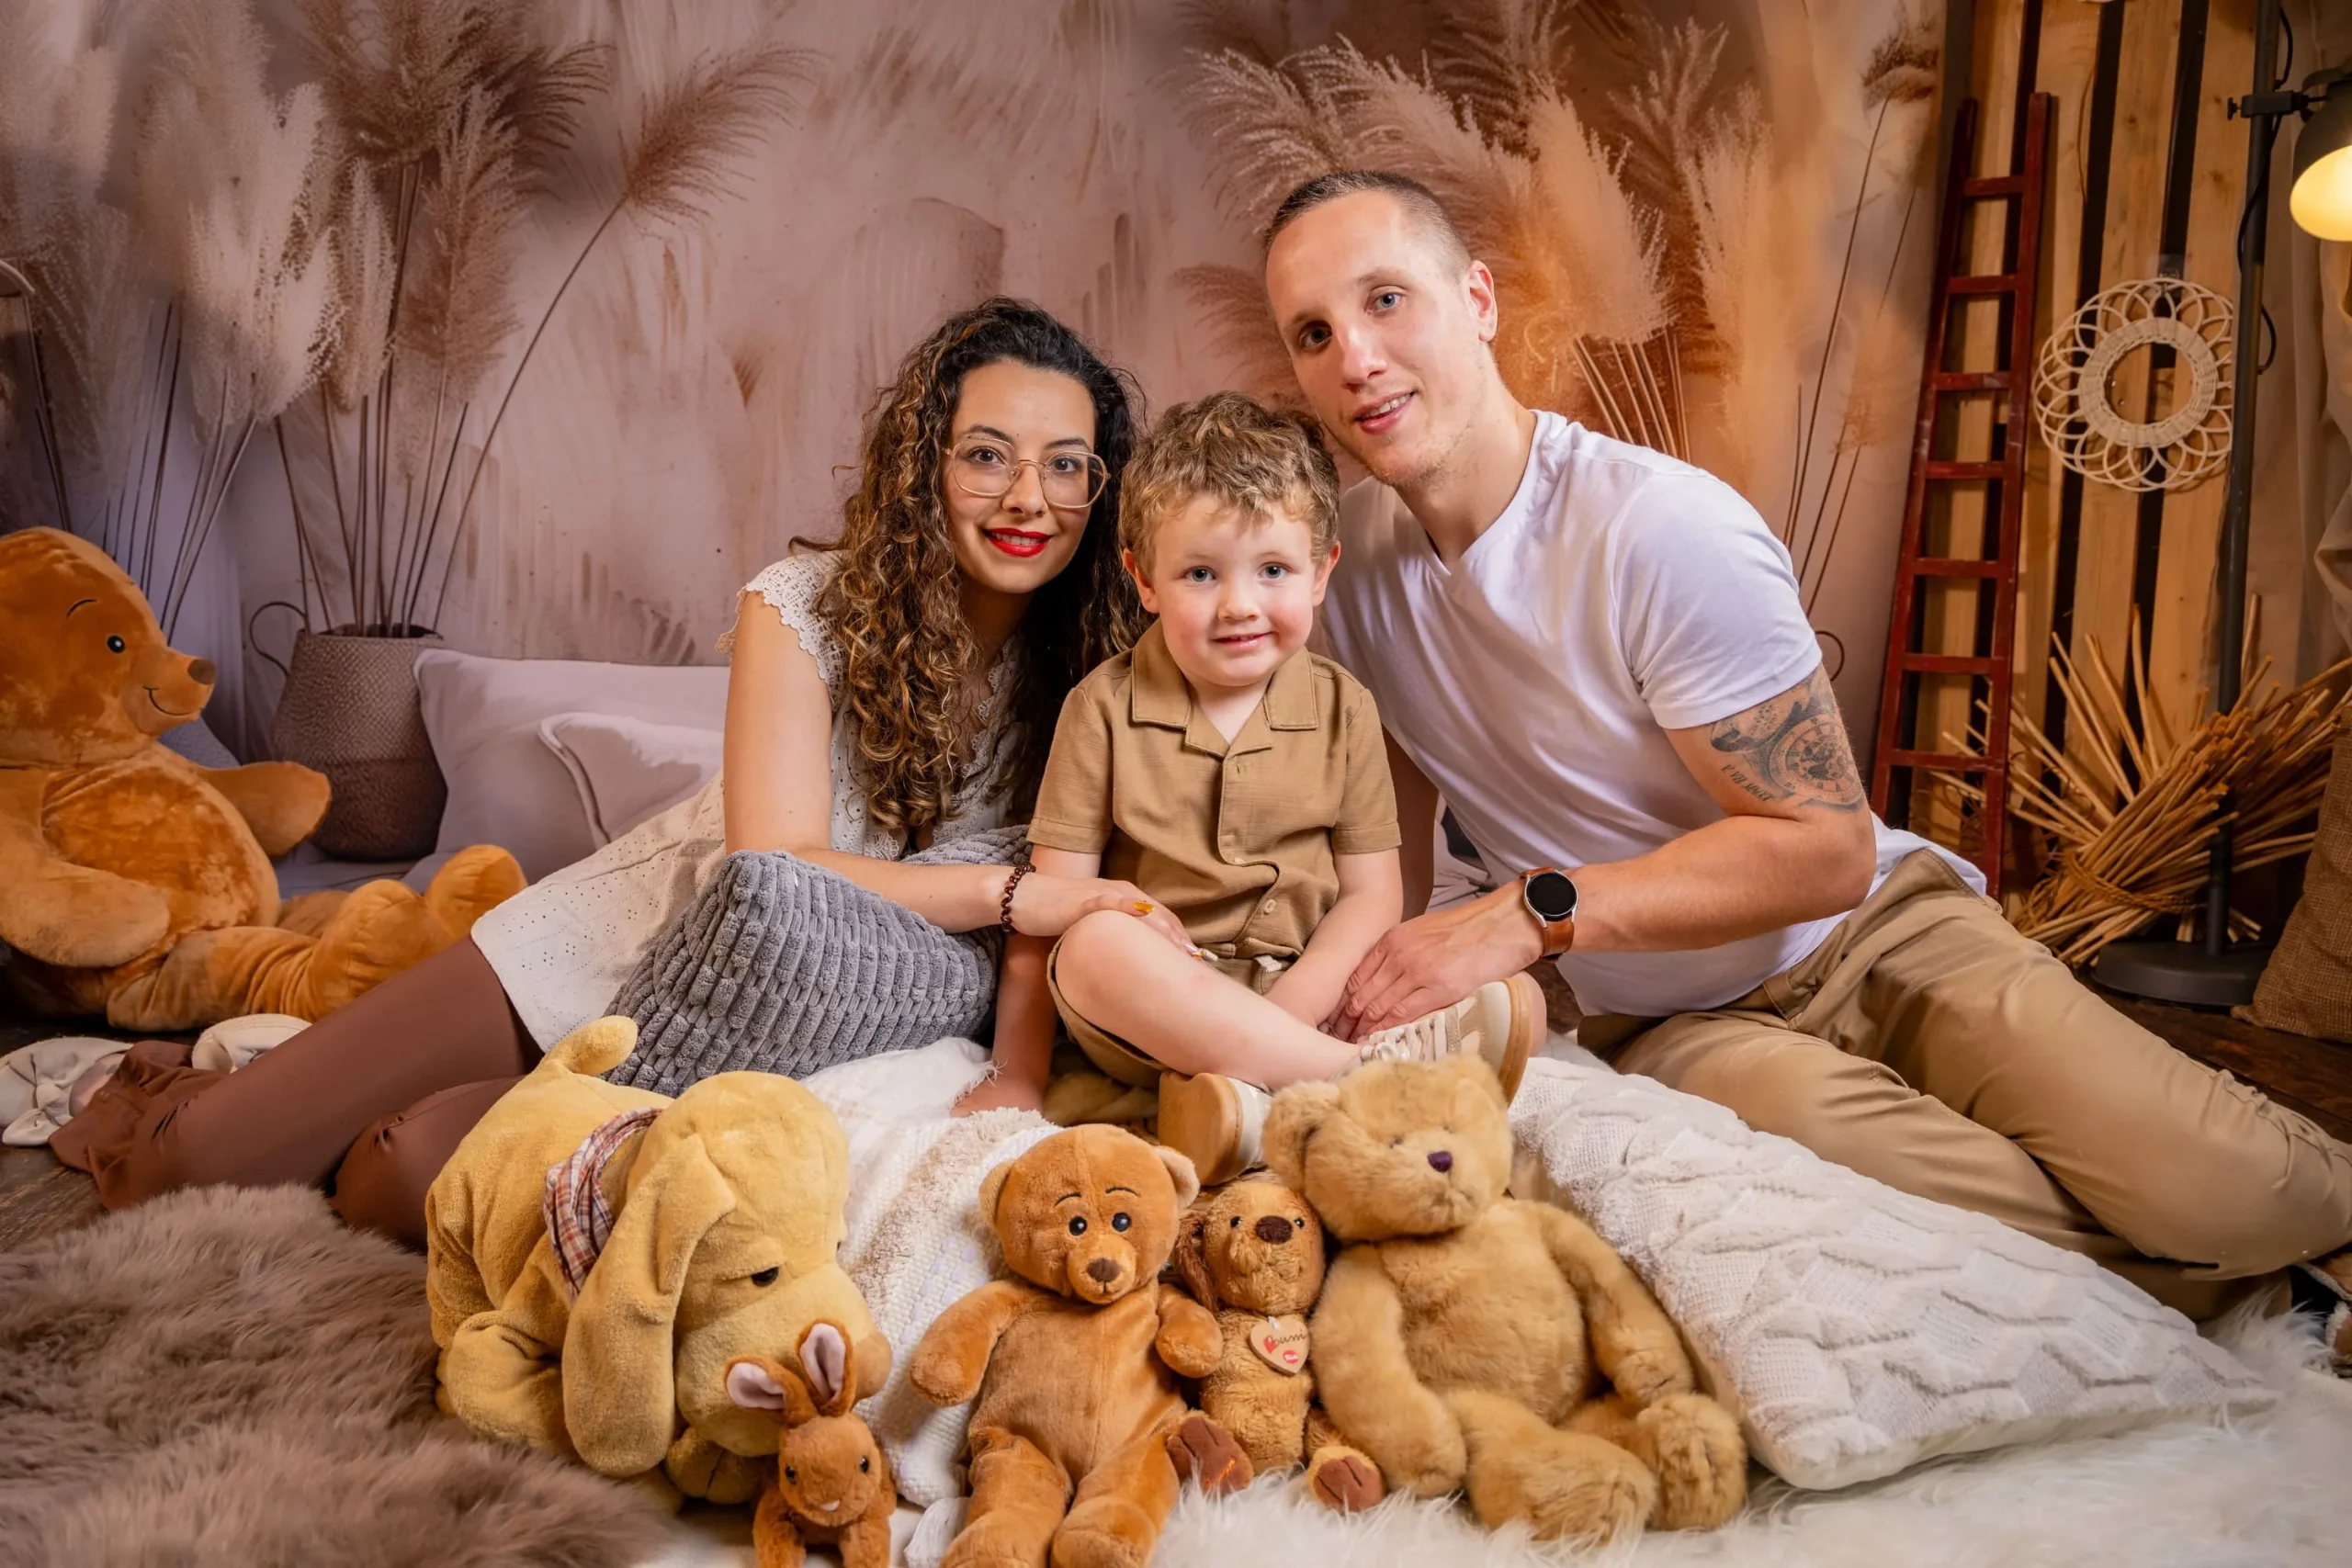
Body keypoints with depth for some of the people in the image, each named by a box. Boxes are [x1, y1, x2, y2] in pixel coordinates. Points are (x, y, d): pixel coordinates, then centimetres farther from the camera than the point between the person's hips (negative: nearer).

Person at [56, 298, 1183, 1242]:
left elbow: (1056, 914, -7)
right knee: (191, 1157, -1)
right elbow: (775, 865, -26)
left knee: (403, 1179, -19)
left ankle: (333, 1124, 17)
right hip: (629, 943, -1)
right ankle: (203, 1103, 36)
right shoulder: (803, 611, -17)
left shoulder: (1099, 672, -9)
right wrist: (1015, 893, -35)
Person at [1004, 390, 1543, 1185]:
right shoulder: (1106, 707, 0)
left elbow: (1371, 894, 2)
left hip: (1305, 997, 3)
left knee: (1514, 1000, -17)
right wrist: (1018, 1077, -9)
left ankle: (1265, 1103, -37)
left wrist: (1275, 1019, -15)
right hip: (1151, 1013, -2)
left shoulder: (1342, 709, 5)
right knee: (1097, 946, -35)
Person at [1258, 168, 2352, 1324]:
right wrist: (1381, 988, -7)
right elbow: (1400, 816, 10)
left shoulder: (1660, 530, -20)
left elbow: (1828, 850, -18)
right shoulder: (1348, 557, -2)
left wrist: (1530, 913, -26)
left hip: (1879, 935, -3)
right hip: (1674, 1025, 3)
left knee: (2247, 1193, -23)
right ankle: (2193, 1275, -1)